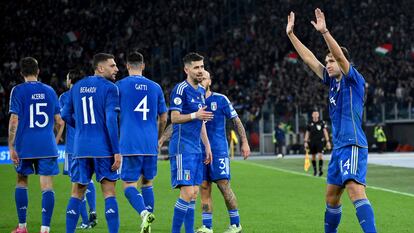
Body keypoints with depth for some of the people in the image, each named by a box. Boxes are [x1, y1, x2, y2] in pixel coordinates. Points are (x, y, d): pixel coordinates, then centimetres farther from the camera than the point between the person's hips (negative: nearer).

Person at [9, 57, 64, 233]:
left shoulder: (18, 91, -2)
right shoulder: (49, 91, 7)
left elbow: (14, 121, -9)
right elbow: (59, 122, 10)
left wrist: (11, 147, -6)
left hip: (25, 146, -1)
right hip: (47, 146, 1)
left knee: (21, 182, 16)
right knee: (47, 186, -3)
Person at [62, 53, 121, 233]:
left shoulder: (76, 87, 10)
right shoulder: (109, 88, -7)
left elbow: (66, 115, 17)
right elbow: (111, 121, -14)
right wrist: (116, 151, -13)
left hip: (81, 148, 4)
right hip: (104, 149, -4)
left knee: (77, 193, 12)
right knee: (109, 193, 0)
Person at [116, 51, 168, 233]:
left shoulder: (120, 86, -1)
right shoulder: (155, 87, 9)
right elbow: (163, 119, 14)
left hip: (129, 143, -3)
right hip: (151, 145, 3)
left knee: (129, 184, -1)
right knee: (147, 183, 15)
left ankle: (144, 212, -26)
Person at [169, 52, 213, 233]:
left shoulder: (200, 91, 17)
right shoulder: (180, 89, -10)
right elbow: (174, 118, -15)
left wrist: (207, 146, 21)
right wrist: (194, 115, -28)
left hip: (196, 148, 9)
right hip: (182, 147, -9)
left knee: (194, 193, 7)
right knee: (187, 192, -13)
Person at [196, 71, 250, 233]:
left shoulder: (220, 99, -1)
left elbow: (236, 121, 2)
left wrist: (244, 142, -3)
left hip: (219, 150, -4)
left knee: (224, 185, -8)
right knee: (204, 188, 2)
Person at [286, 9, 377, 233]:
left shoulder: (354, 80, -4)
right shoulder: (333, 81, 16)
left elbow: (340, 56, -21)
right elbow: (309, 59, 19)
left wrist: (324, 32, -30)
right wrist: (291, 34, 18)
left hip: (352, 145, -9)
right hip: (339, 147, 9)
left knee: (356, 191, -23)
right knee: (331, 197, 13)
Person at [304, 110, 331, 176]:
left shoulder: (322, 123, 1)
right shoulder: (310, 124, 7)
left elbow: (325, 132, 2)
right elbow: (307, 133, 12)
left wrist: (327, 141, -4)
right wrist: (306, 142, 5)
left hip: (320, 141, -3)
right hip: (312, 142, 3)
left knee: (320, 155, -15)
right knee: (313, 156, 6)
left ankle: (321, 169, -13)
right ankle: (315, 170, 18)